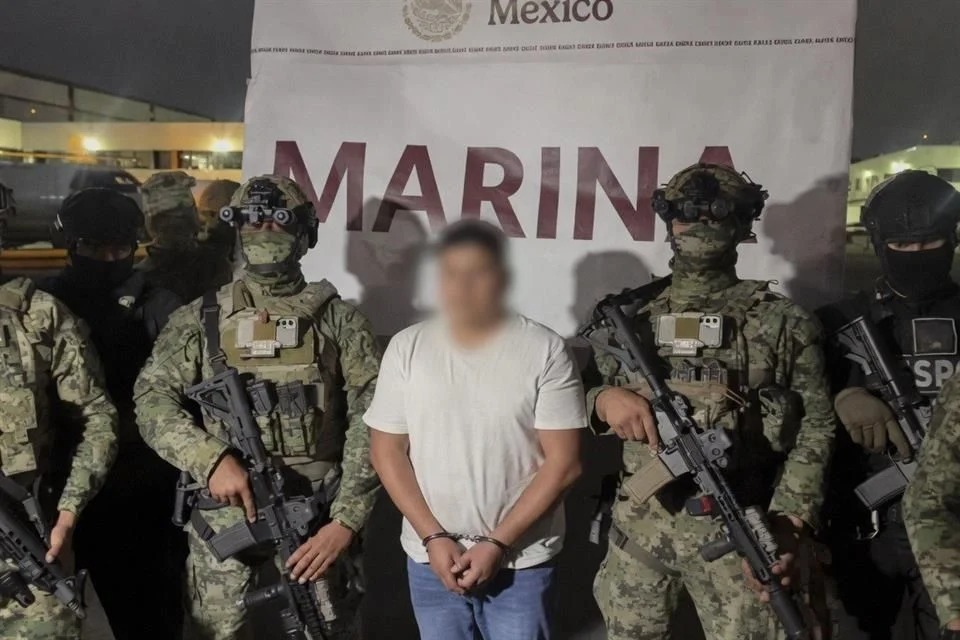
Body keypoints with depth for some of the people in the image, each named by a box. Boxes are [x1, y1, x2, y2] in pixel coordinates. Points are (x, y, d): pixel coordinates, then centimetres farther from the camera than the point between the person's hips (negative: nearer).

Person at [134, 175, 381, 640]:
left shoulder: (339, 319, 0)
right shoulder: (200, 319, 5)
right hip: (224, 510, 1)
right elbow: (152, 399, -4)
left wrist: (346, 519, -15)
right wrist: (210, 458, -21)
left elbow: (371, 419, -6)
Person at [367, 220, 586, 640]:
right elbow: (387, 451, 0)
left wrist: (498, 544, -13)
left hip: (522, 561, -2)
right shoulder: (406, 348, -3)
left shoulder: (545, 351, -10)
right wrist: (432, 536, -7)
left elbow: (562, 463, -10)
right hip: (430, 558, 2)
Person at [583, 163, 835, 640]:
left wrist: (790, 519, -11)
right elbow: (584, 391, 9)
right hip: (640, 524, 2)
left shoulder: (782, 322, 0)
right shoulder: (631, 313, 5)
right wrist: (606, 398, -14)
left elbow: (816, 426, -1)